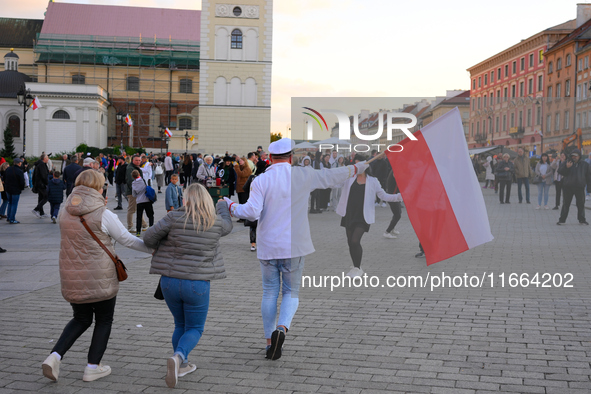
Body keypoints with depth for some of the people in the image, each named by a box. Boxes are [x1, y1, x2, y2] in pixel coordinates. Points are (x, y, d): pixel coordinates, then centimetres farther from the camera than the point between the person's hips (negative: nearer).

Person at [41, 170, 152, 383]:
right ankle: (93, 367, 18)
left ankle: (54, 356, 5)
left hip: (72, 279, 5)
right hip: (100, 278, -5)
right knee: (104, 320, 16)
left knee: (81, 319, 22)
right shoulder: (104, 215, -15)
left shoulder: (65, 212, 1)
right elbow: (128, 240, -7)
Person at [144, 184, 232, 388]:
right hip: (197, 285, -1)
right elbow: (227, 226, 21)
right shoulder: (216, 222, -4)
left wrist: (162, 247, 16)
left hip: (170, 282, 2)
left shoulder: (175, 217, -10)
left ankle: (181, 365, 26)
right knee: (194, 329, 11)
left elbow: (149, 237, -6)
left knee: (181, 325, 23)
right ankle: (177, 358, -15)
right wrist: (223, 206, 40)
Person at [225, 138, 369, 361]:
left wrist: (231, 205, 5)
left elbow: (252, 212, -14)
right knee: (291, 293, 10)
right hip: (294, 246, 0)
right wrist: (358, 168, 27)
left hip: (268, 248, 1)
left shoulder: (261, 181, -4)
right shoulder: (303, 175, -1)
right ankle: (282, 328, -16)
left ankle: (269, 341, 15)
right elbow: (333, 177, 10)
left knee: (269, 292, 13)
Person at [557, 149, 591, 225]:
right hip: (568, 187, -1)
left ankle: (582, 219, 19)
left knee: (581, 204, 7)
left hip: (580, 187, 2)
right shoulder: (567, 163, 2)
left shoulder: (584, 164, 7)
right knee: (566, 203, 0)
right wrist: (566, 167, -25)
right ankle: (562, 219, 5)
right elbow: (560, 171, -7)